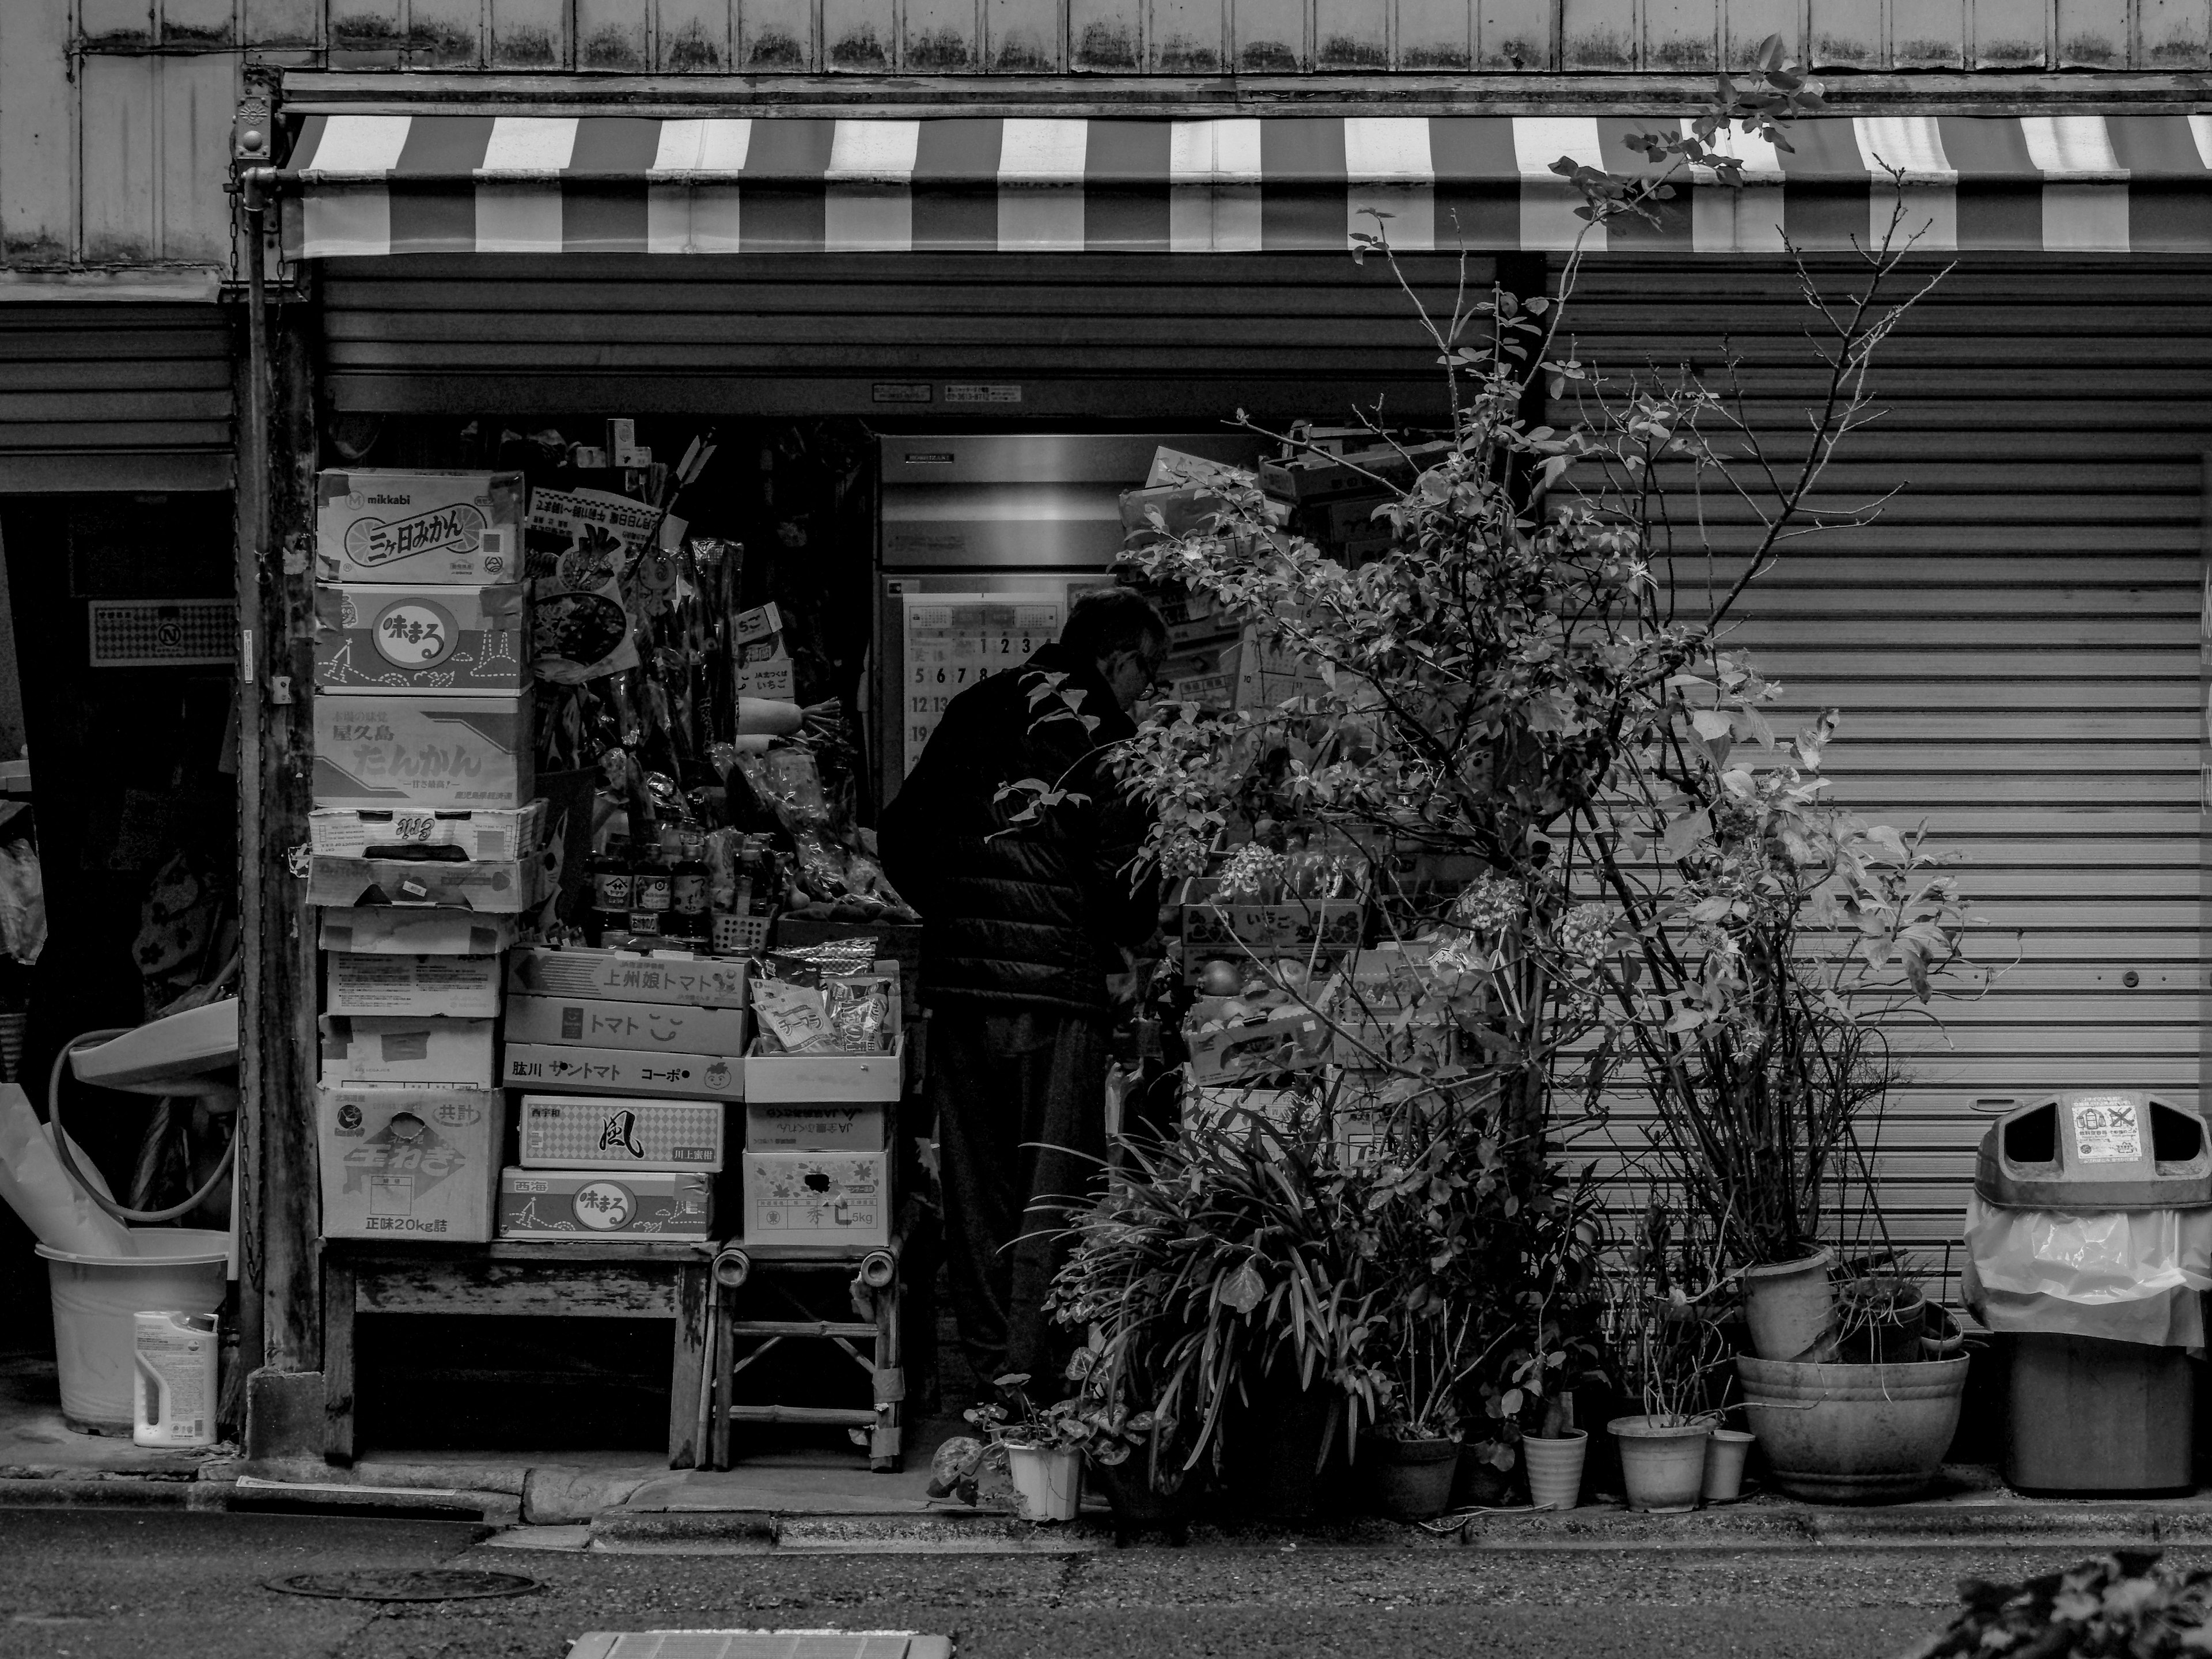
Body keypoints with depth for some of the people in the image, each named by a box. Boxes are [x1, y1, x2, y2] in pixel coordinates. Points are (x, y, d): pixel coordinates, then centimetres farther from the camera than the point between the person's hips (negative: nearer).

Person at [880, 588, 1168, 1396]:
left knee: (976, 1176, 11)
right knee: (1054, 1178, 1)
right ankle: (1030, 1357, -7)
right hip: (1059, 979, -5)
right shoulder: (1104, 735, -6)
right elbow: (1120, 868, -10)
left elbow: (899, 837, 8)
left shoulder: (975, 711, 9)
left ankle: (990, 1355, 15)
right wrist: (1126, 942, 8)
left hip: (959, 974, 5)